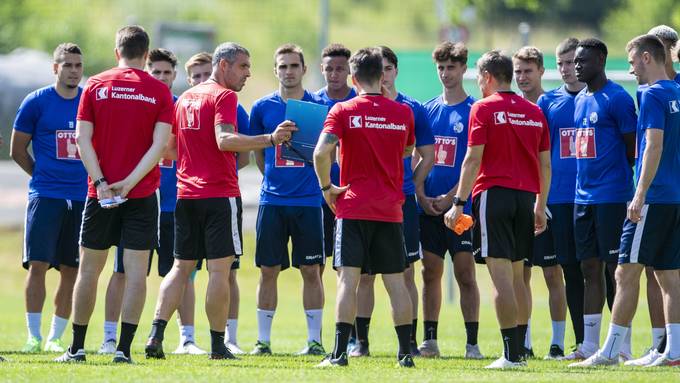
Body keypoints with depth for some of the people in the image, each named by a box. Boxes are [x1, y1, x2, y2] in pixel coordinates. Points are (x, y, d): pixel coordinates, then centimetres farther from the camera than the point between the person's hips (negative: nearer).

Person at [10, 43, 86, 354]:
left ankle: (55, 337, 11)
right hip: (45, 196, -3)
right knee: (38, 264, -9)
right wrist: (44, 176, 6)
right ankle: (34, 336, -3)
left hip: (82, 197, 3)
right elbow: (17, 150, 6)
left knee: (71, 270, 3)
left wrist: (92, 180, 8)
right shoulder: (36, 102, -2)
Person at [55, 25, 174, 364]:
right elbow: (160, 144, -8)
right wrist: (130, 182, -10)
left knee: (89, 270, 9)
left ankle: (77, 347, 12)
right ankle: (123, 348, -6)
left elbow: (83, 139, -4)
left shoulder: (96, 86, 2)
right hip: (142, 195, -1)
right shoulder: (159, 91, 0)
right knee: (136, 271, 0)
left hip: (101, 194, 1)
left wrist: (101, 182, -9)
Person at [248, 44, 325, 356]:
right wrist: (275, 172, 10)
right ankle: (263, 339, 7)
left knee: (310, 270, 0)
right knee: (268, 270, 2)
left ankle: (314, 339, 5)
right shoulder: (262, 108, 6)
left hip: (308, 200, -1)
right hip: (272, 199, 1)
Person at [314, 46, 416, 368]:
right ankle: (406, 352, 9)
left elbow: (321, 152, -18)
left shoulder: (344, 111, -5)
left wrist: (326, 187, -5)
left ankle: (339, 352, -13)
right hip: (391, 209, 3)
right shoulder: (403, 113, 5)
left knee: (348, 279, -6)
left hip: (353, 208, -3)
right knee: (395, 281, 8)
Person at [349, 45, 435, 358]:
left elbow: (428, 156, 11)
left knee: (405, 273, 2)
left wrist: (411, 185, 5)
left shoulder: (413, 109, 6)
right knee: (364, 273, 2)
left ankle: (410, 341, 6)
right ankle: (359, 340, 7)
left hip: (403, 200, 0)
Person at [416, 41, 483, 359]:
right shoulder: (427, 110, 11)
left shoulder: (473, 111, -2)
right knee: (430, 273, 6)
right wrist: (421, 197, -2)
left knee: (465, 274, -4)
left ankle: (472, 343, -3)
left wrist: (451, 197, -14)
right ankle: (429, 340, 10)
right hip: (428, 206, 4)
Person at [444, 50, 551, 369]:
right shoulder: (534, 112, 12)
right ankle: (519, 349, 14)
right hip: (526, 196, 6)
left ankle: (511, 354, -14)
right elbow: (545, 164, 14)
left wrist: (459, 202, -8)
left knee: (501, 275, -8)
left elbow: (473, 159, -10)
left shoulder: (484, 109, -4)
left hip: (493, 193, -6)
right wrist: (540, 206, 21)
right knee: (517, 276, 14)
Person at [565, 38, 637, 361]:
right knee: (590, 269, 8)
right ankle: (589, 345, 11)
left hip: (612, 197, -8)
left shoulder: (617, 98, -9)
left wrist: (634, 195, -8)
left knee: (616, 268, -6)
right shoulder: (580, 100, 16)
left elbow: (633, 149, -9)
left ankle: (622, 345, -4)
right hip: (583, 198, 8)